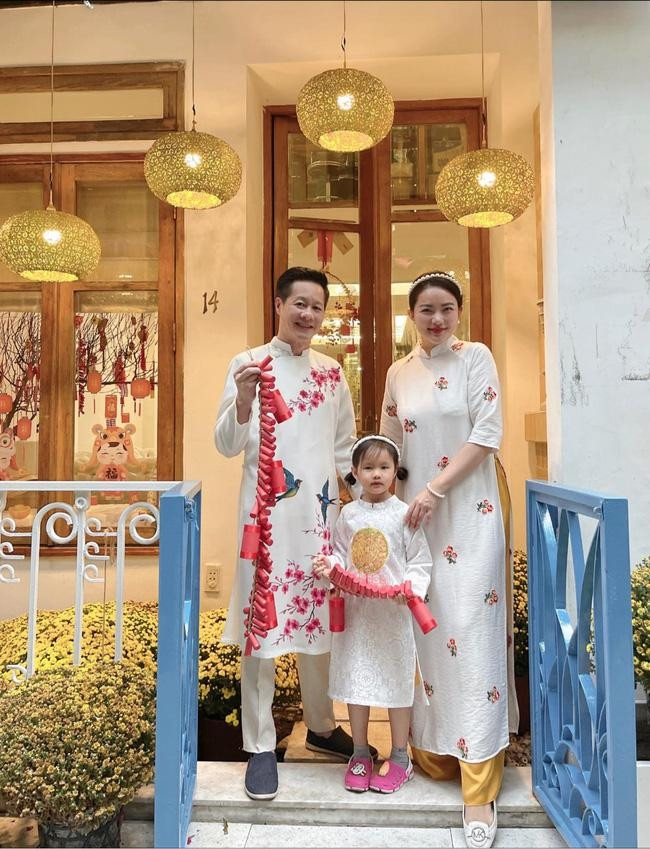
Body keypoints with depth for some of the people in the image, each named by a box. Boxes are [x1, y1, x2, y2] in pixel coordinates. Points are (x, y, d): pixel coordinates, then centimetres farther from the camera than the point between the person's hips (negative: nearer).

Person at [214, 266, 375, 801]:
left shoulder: (331, 371, 10)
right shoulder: (250, 364, -3)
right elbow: (226, 446, -7)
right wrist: (243, 401, -24)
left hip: (321, 512, 4)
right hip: (268, 513, -4)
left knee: (319, 619, 15)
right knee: (264, 624, 1)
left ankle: (321, 725, 34)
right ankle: (261, 745, 17)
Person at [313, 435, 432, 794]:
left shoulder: (403, 514, -6)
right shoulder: (348, 514, 3)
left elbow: (420, 561, -5)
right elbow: (341, 554, 9)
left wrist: (412, 588, -21)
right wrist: (327, 565, -11)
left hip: (394, 613, -3)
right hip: (355, 610, 3)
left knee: (396, 681, 8)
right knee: (355, 680, 12)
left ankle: (399, 757, 26)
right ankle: (360, 754, 31)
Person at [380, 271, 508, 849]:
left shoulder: (476, 358, -1)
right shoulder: (399, 373, 10)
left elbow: (487, 434, -9)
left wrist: (435, 489, -14)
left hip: (468, 514, -4)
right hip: (414, 515, 4)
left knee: (469, 632, -5)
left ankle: (479, 785, 5)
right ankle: (433, 748, 27)